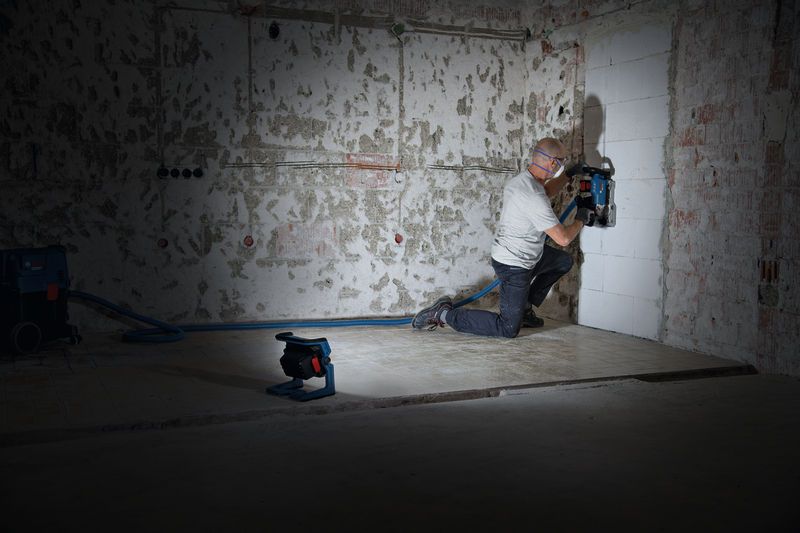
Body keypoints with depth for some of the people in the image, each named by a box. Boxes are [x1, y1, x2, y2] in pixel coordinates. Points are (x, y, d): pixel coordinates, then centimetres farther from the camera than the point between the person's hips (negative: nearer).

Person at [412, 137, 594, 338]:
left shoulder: (522, 178, 0)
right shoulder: (534, 199, -30)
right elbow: (563, 238, -25)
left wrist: (569, 174, 21)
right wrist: (581, 220, -6)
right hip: (514, 266, -10)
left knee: (564, 261, 26)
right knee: (508, 329, -4)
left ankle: (525, 306, 26)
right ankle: (444, 314, -1)